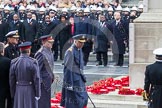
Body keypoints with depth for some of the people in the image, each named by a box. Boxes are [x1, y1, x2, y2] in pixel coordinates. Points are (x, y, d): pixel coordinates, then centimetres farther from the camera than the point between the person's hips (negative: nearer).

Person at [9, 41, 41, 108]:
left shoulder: (14, 62, -4)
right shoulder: (33, 62, -13)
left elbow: (12, 80, 0)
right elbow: (37, 79, -13)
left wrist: (13, 94, 9)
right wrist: (37, 94, -5)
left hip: (18, 90, 3)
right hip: (31, 91, -3)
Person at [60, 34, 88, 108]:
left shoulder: (79, 50, 9)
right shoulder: (70, 51, -17)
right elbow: (67, 69, -20)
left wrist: (83, 77, 20)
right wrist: (69, 83, -21)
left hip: (79, 78, 9)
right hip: (73, 79, -9)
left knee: (83, 98, 9)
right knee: (73, 101, -2)